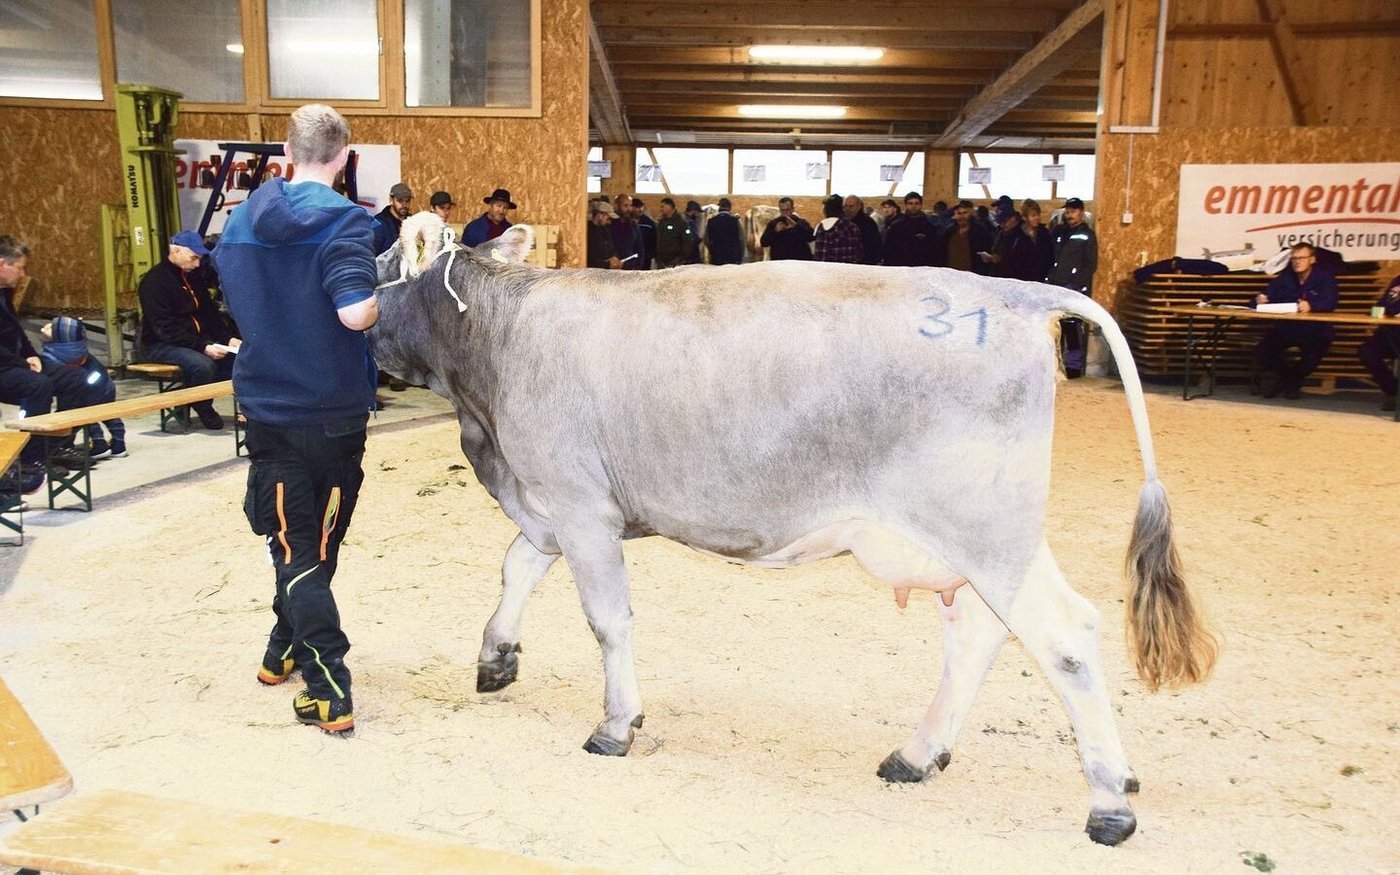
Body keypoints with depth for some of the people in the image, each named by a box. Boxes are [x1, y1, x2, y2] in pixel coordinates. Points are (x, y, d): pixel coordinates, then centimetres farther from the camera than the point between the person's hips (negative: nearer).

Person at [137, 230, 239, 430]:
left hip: (198, 340, 8)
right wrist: (203, 346, -29)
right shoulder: (155, 280, -13)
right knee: (203, 365, -33)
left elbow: (210, 313, 17)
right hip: (162, 345, -8)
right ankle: (203, 411, -7)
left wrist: (228, 338, -1)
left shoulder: (194, 276, 12)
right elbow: (165, 328, -21)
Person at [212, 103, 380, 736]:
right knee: (319, 544, 17)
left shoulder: (244, 219, 5)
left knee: (293, 547, 8)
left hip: (267, 407, 4)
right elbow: (356, 312, -27)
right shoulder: (344, 221, -14)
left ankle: (329, 693, 4)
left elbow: (234, 301, 16)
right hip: (333, 411, -4)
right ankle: (285, 651, 31)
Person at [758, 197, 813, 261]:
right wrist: (775, 231, -12)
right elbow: (763, 242, 2)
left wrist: (796, 225, -20)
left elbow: (812, 237, -12)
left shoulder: (801, 222, 6)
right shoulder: (773, 224, 10)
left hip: (800, 262, -1)